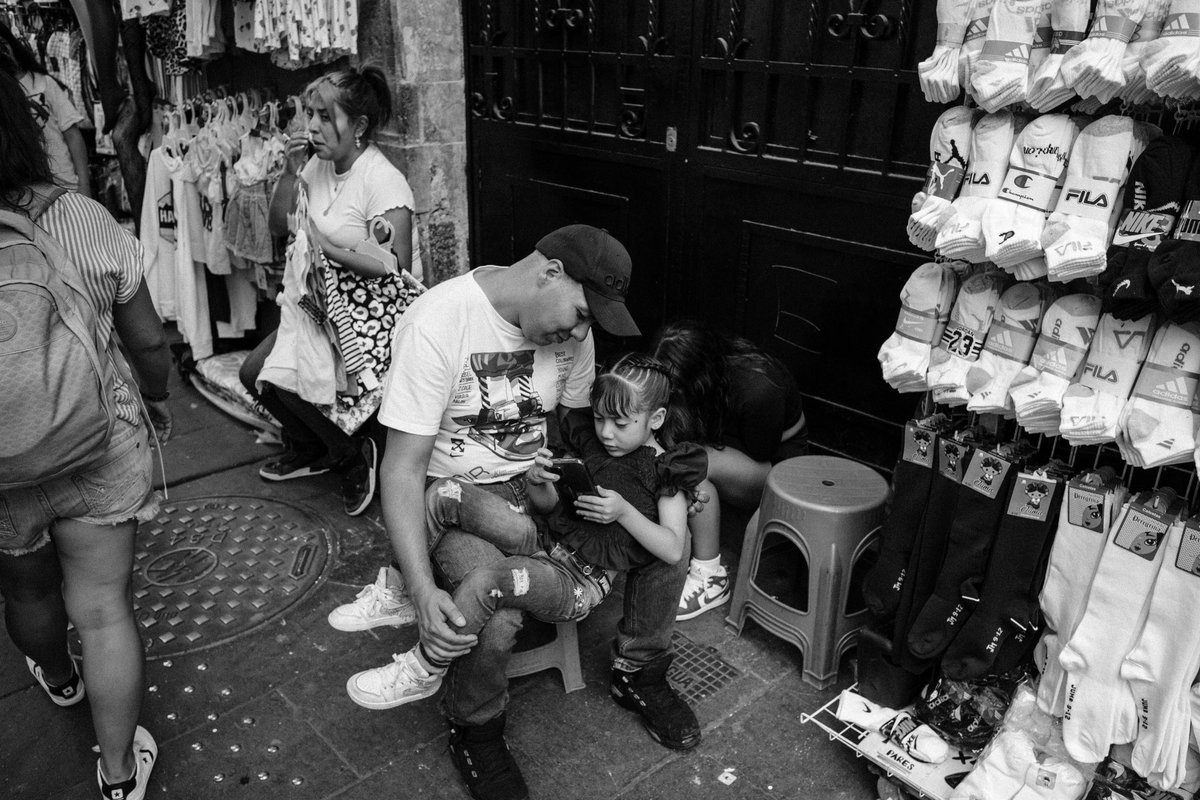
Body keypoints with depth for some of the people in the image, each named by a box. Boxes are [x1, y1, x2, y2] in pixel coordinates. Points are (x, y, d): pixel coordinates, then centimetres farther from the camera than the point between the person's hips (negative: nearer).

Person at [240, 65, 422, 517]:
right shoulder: (319, 164, 6)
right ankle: (308, 449, 27)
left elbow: (395, 267, -25)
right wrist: (291, 172, -5)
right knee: (255, 373, 5)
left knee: (292, 381, -21)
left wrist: (323, 246, -20)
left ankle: (355, 457, 4)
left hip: (374, 306, -8)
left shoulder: (382, 180, -19)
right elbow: (279, 225, 10)